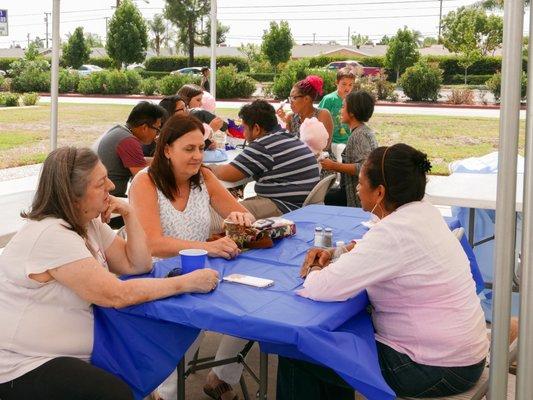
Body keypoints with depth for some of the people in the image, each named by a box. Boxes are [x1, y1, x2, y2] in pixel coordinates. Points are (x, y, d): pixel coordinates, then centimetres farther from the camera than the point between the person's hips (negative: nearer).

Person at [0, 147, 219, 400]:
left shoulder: (90, 223, 5)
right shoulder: (51, 235, -24)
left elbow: (137, 265, 7)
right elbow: (116, 296, -27)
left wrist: (128, 215, -6)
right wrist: (188, 282, -23)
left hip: (72, 355, 9)